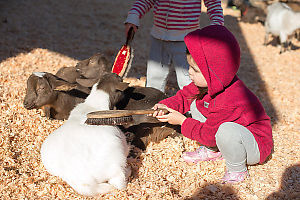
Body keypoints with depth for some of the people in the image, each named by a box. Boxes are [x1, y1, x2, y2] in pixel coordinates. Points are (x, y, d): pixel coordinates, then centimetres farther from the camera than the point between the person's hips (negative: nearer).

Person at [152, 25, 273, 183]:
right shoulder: (210, 82, -11)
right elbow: (186, 95, 6)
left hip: (256, 148, -9)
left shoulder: (229, 102, -37)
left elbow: (209, 134, -26)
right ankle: (212, 150, 11)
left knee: (226, 130, -42)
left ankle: (237, 170, -11)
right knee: (195, 104, 3)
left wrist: (182, 121, -16)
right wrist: (167, 105, -11)